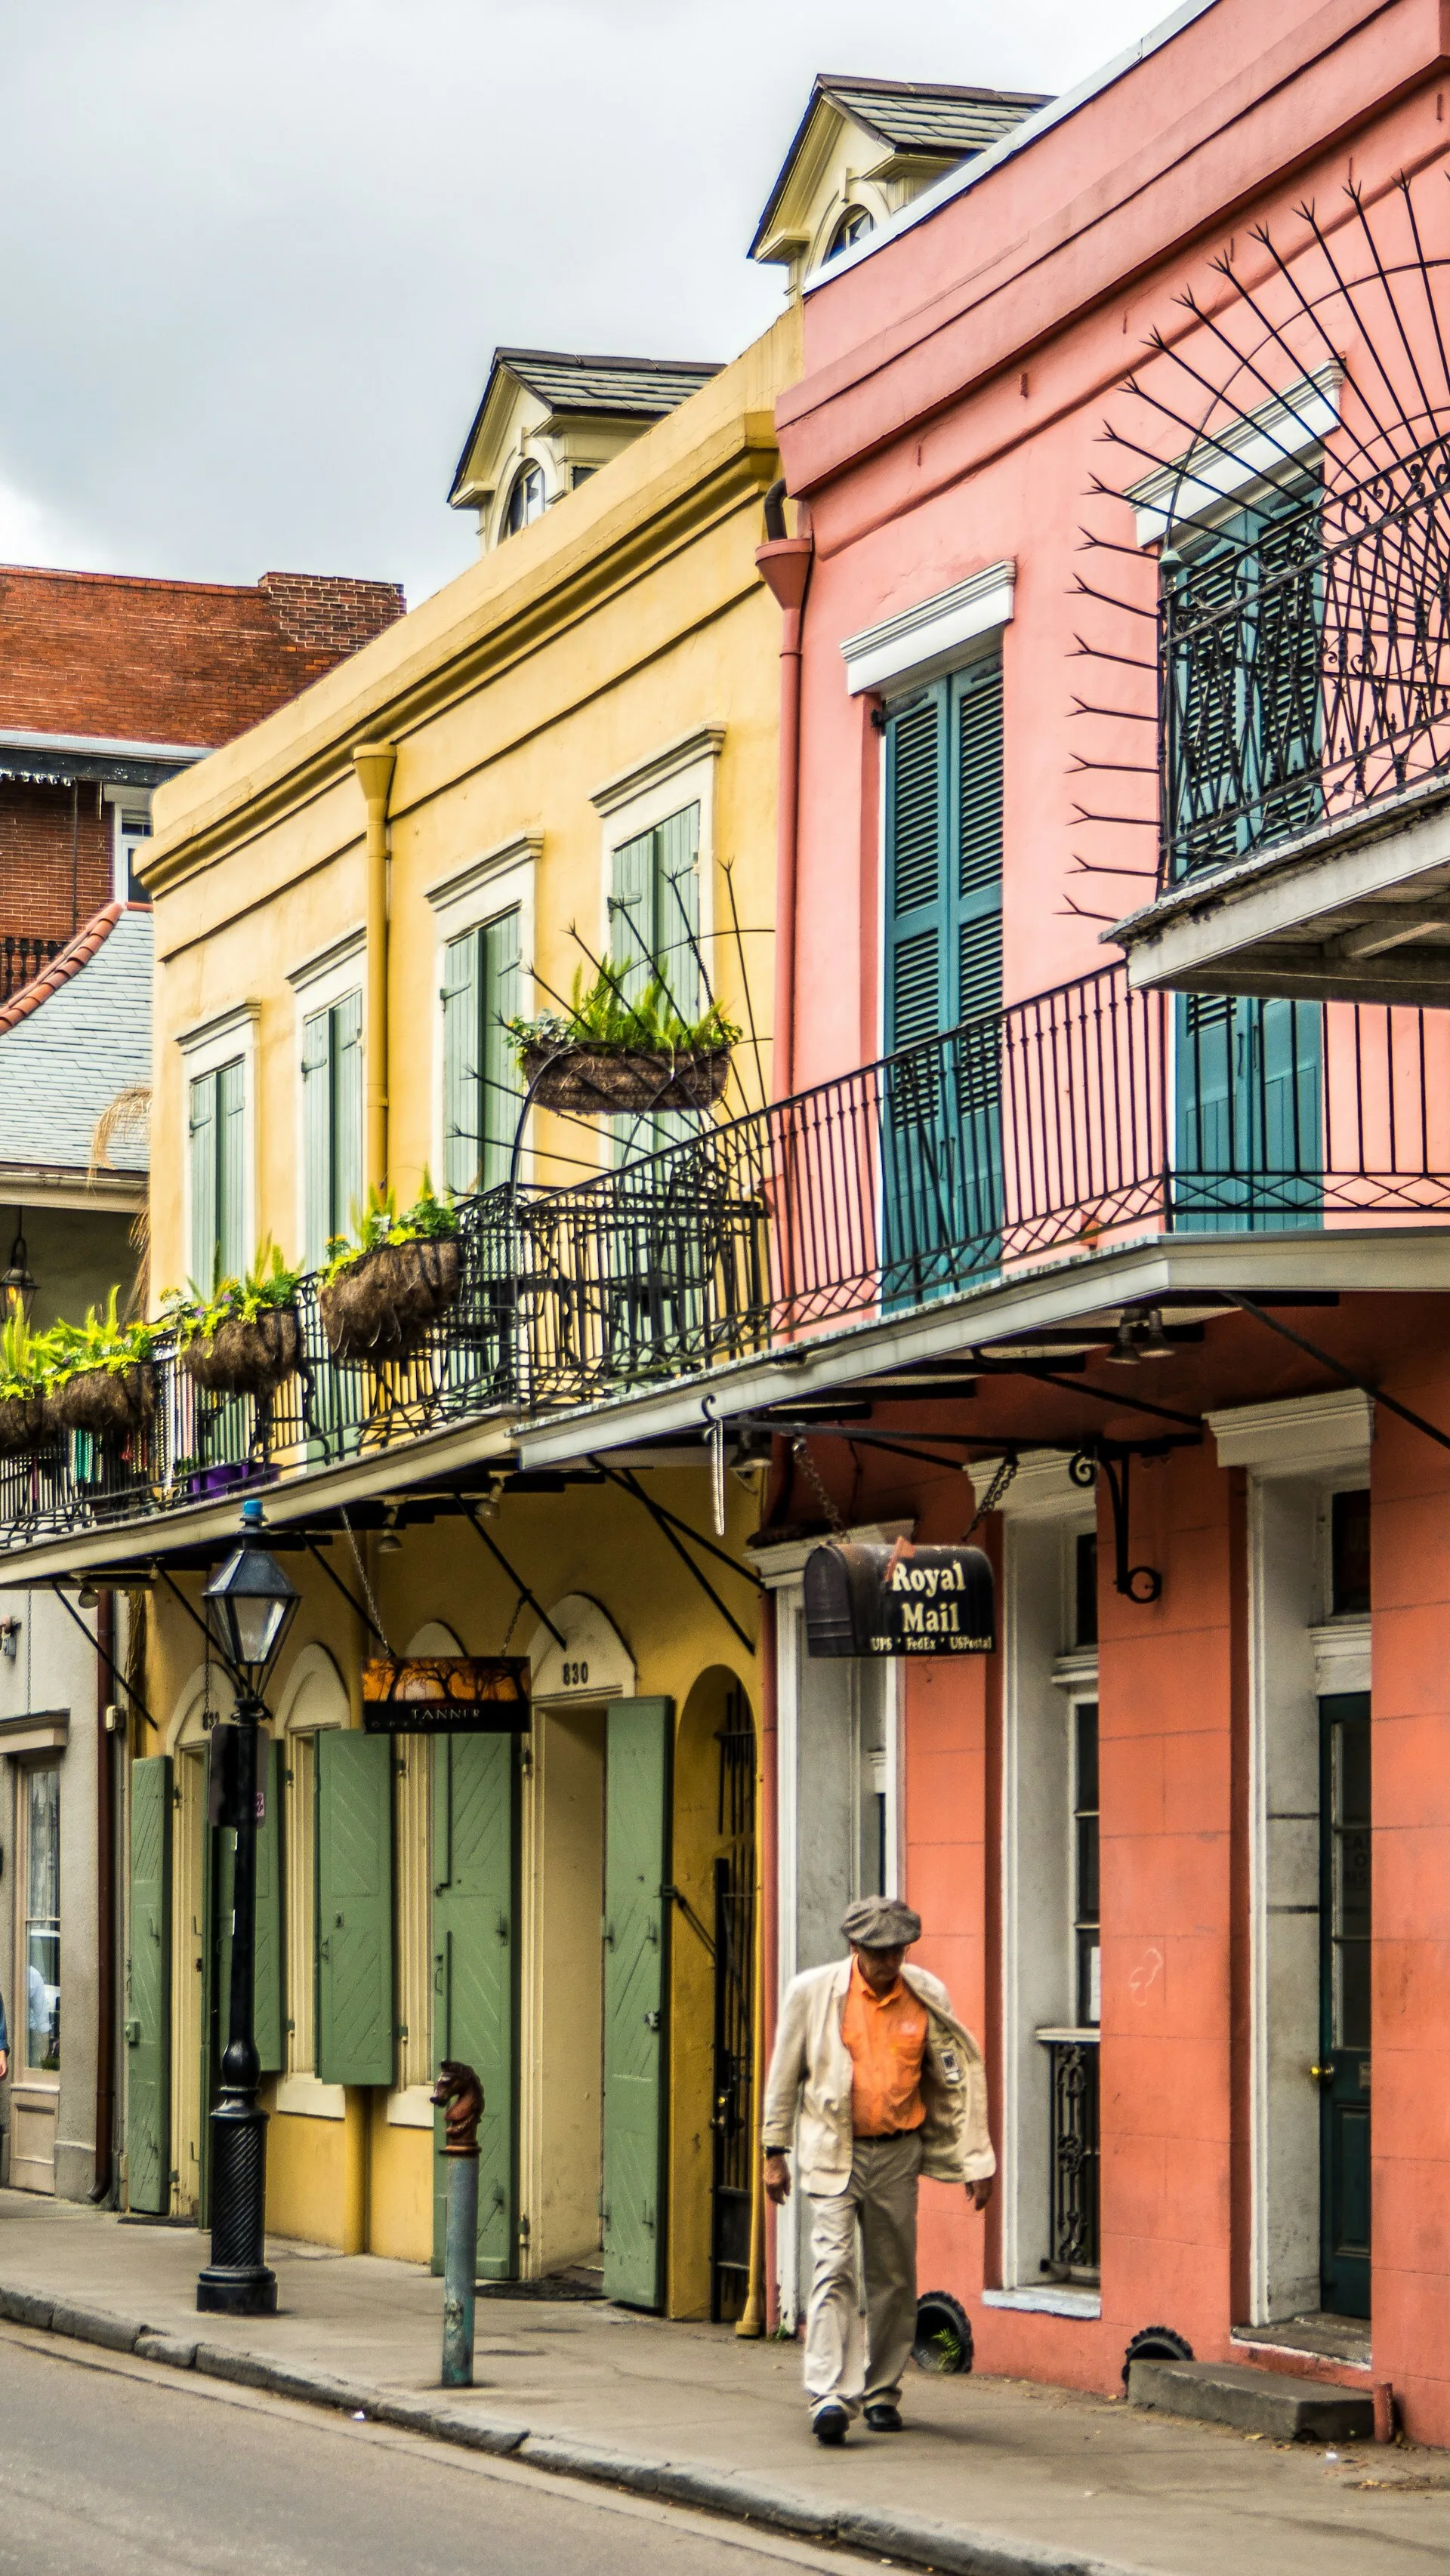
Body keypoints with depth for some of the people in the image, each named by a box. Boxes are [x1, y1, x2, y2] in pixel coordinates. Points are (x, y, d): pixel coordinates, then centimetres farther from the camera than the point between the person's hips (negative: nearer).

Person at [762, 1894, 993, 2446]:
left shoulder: (926, 1997, 1)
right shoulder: (813, 1992, -4)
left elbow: (960, 2078, 8)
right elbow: (785, 2074, 5)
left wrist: (976, 2162, 5)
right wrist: (775, 2152, 6)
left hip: (897, 2154, 2)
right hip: (832, 2153, -2)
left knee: (894, 2277, 7)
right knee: (833, 2268, -15)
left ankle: (881, 2393, 21)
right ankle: (829, 2397, -22)